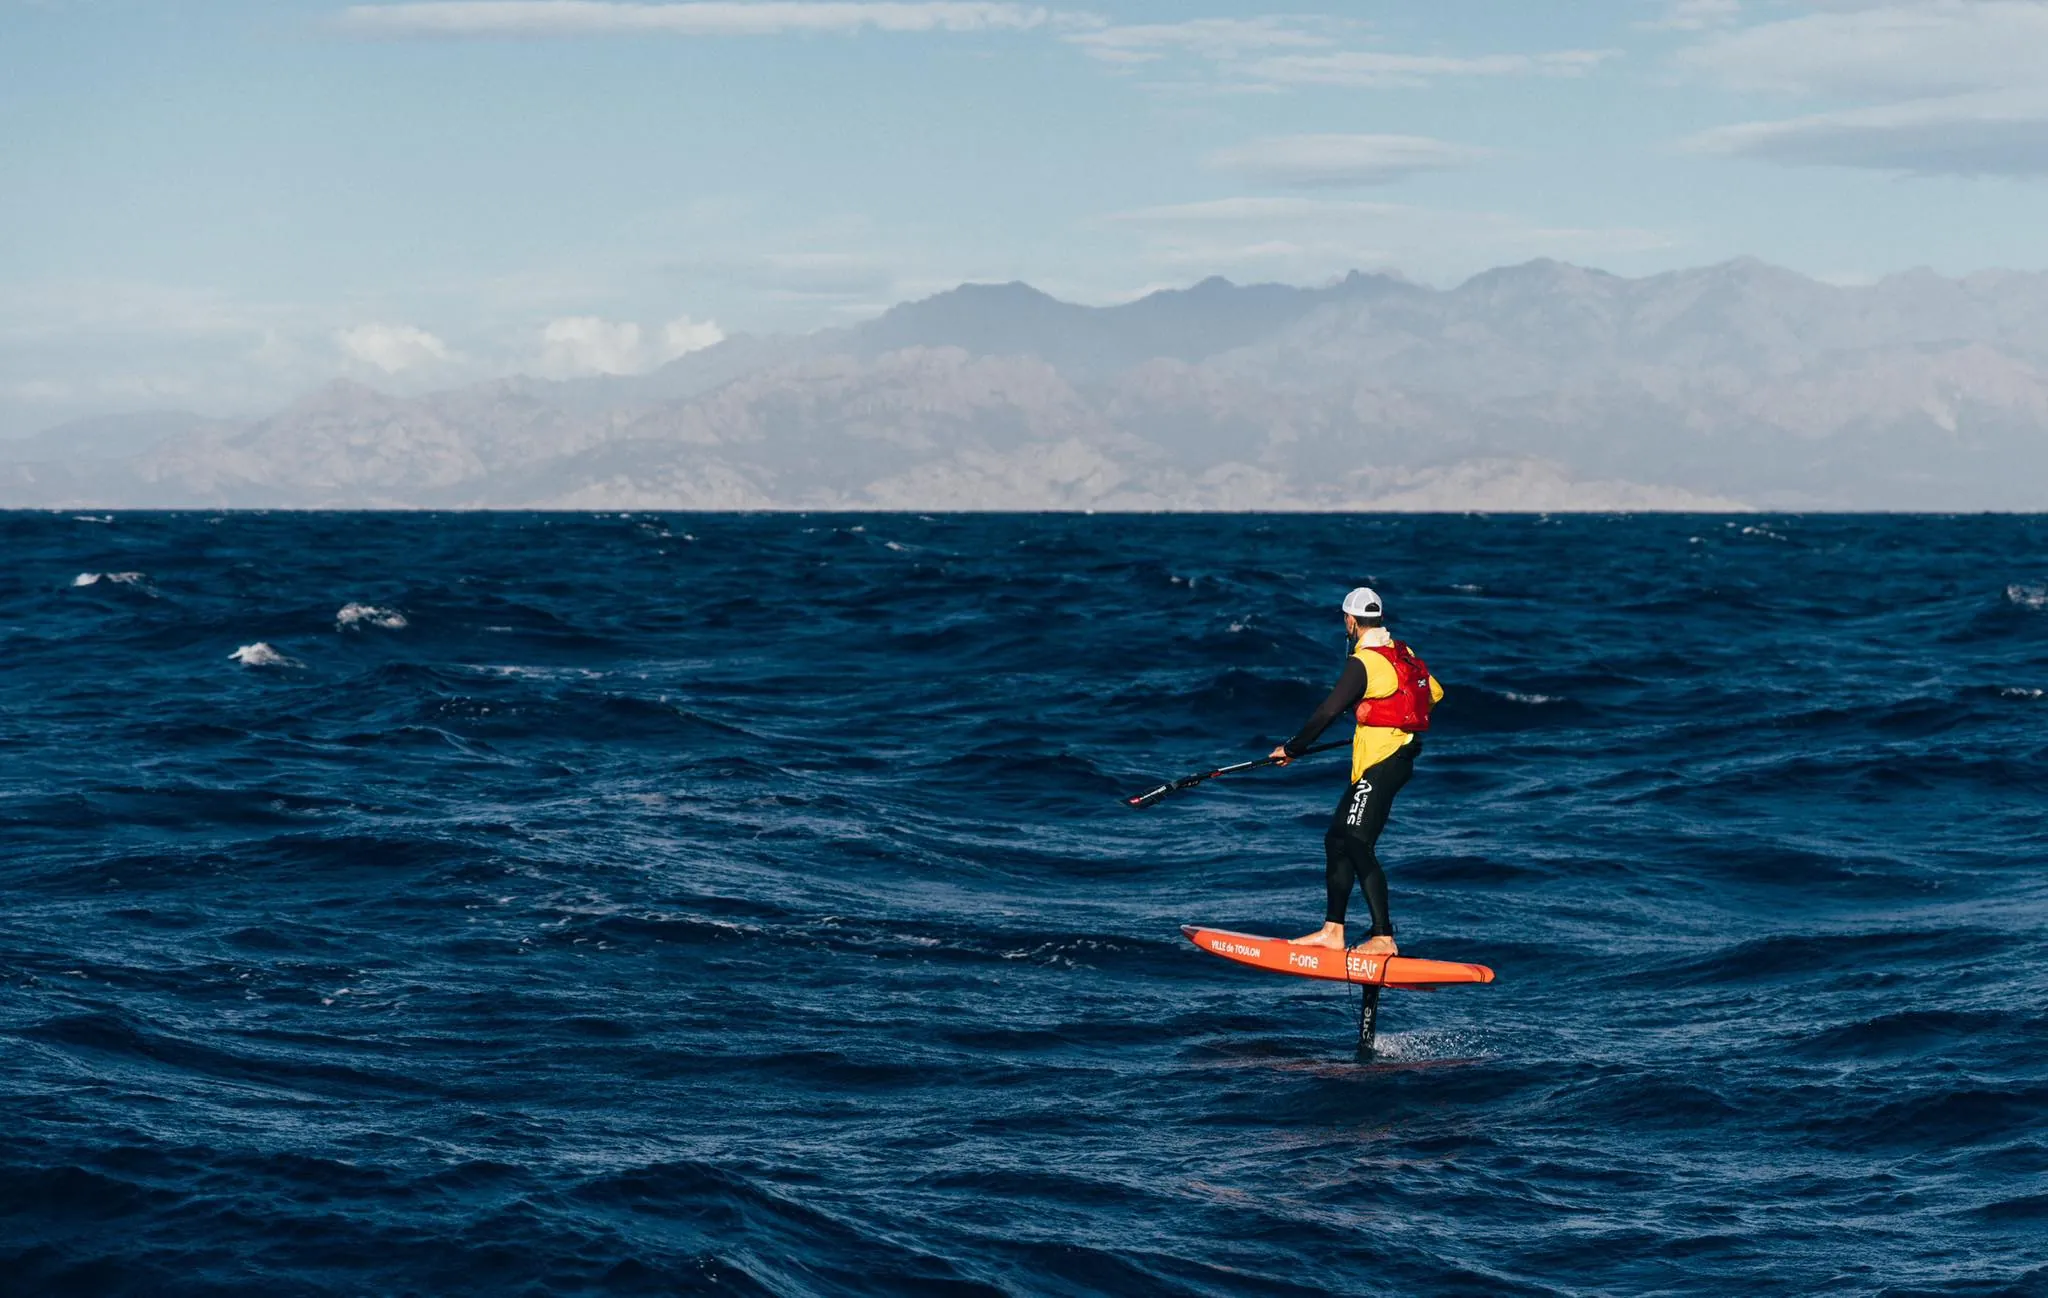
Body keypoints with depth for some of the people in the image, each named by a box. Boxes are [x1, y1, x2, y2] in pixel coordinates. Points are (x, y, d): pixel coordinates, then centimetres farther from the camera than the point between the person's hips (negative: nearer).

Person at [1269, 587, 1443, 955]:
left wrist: (1291, 749, -2)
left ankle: (1384, 938, -18)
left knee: (1358, 846, -14)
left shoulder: (1363, 663, -14)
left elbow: (1327, 713, -14)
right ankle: (1333, 931, 12)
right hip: (1400, 757, 10)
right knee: (1337, 840, 12)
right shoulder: (1404, 653, 13)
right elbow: (1435, 693, 24)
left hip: (1379, 765, -10)